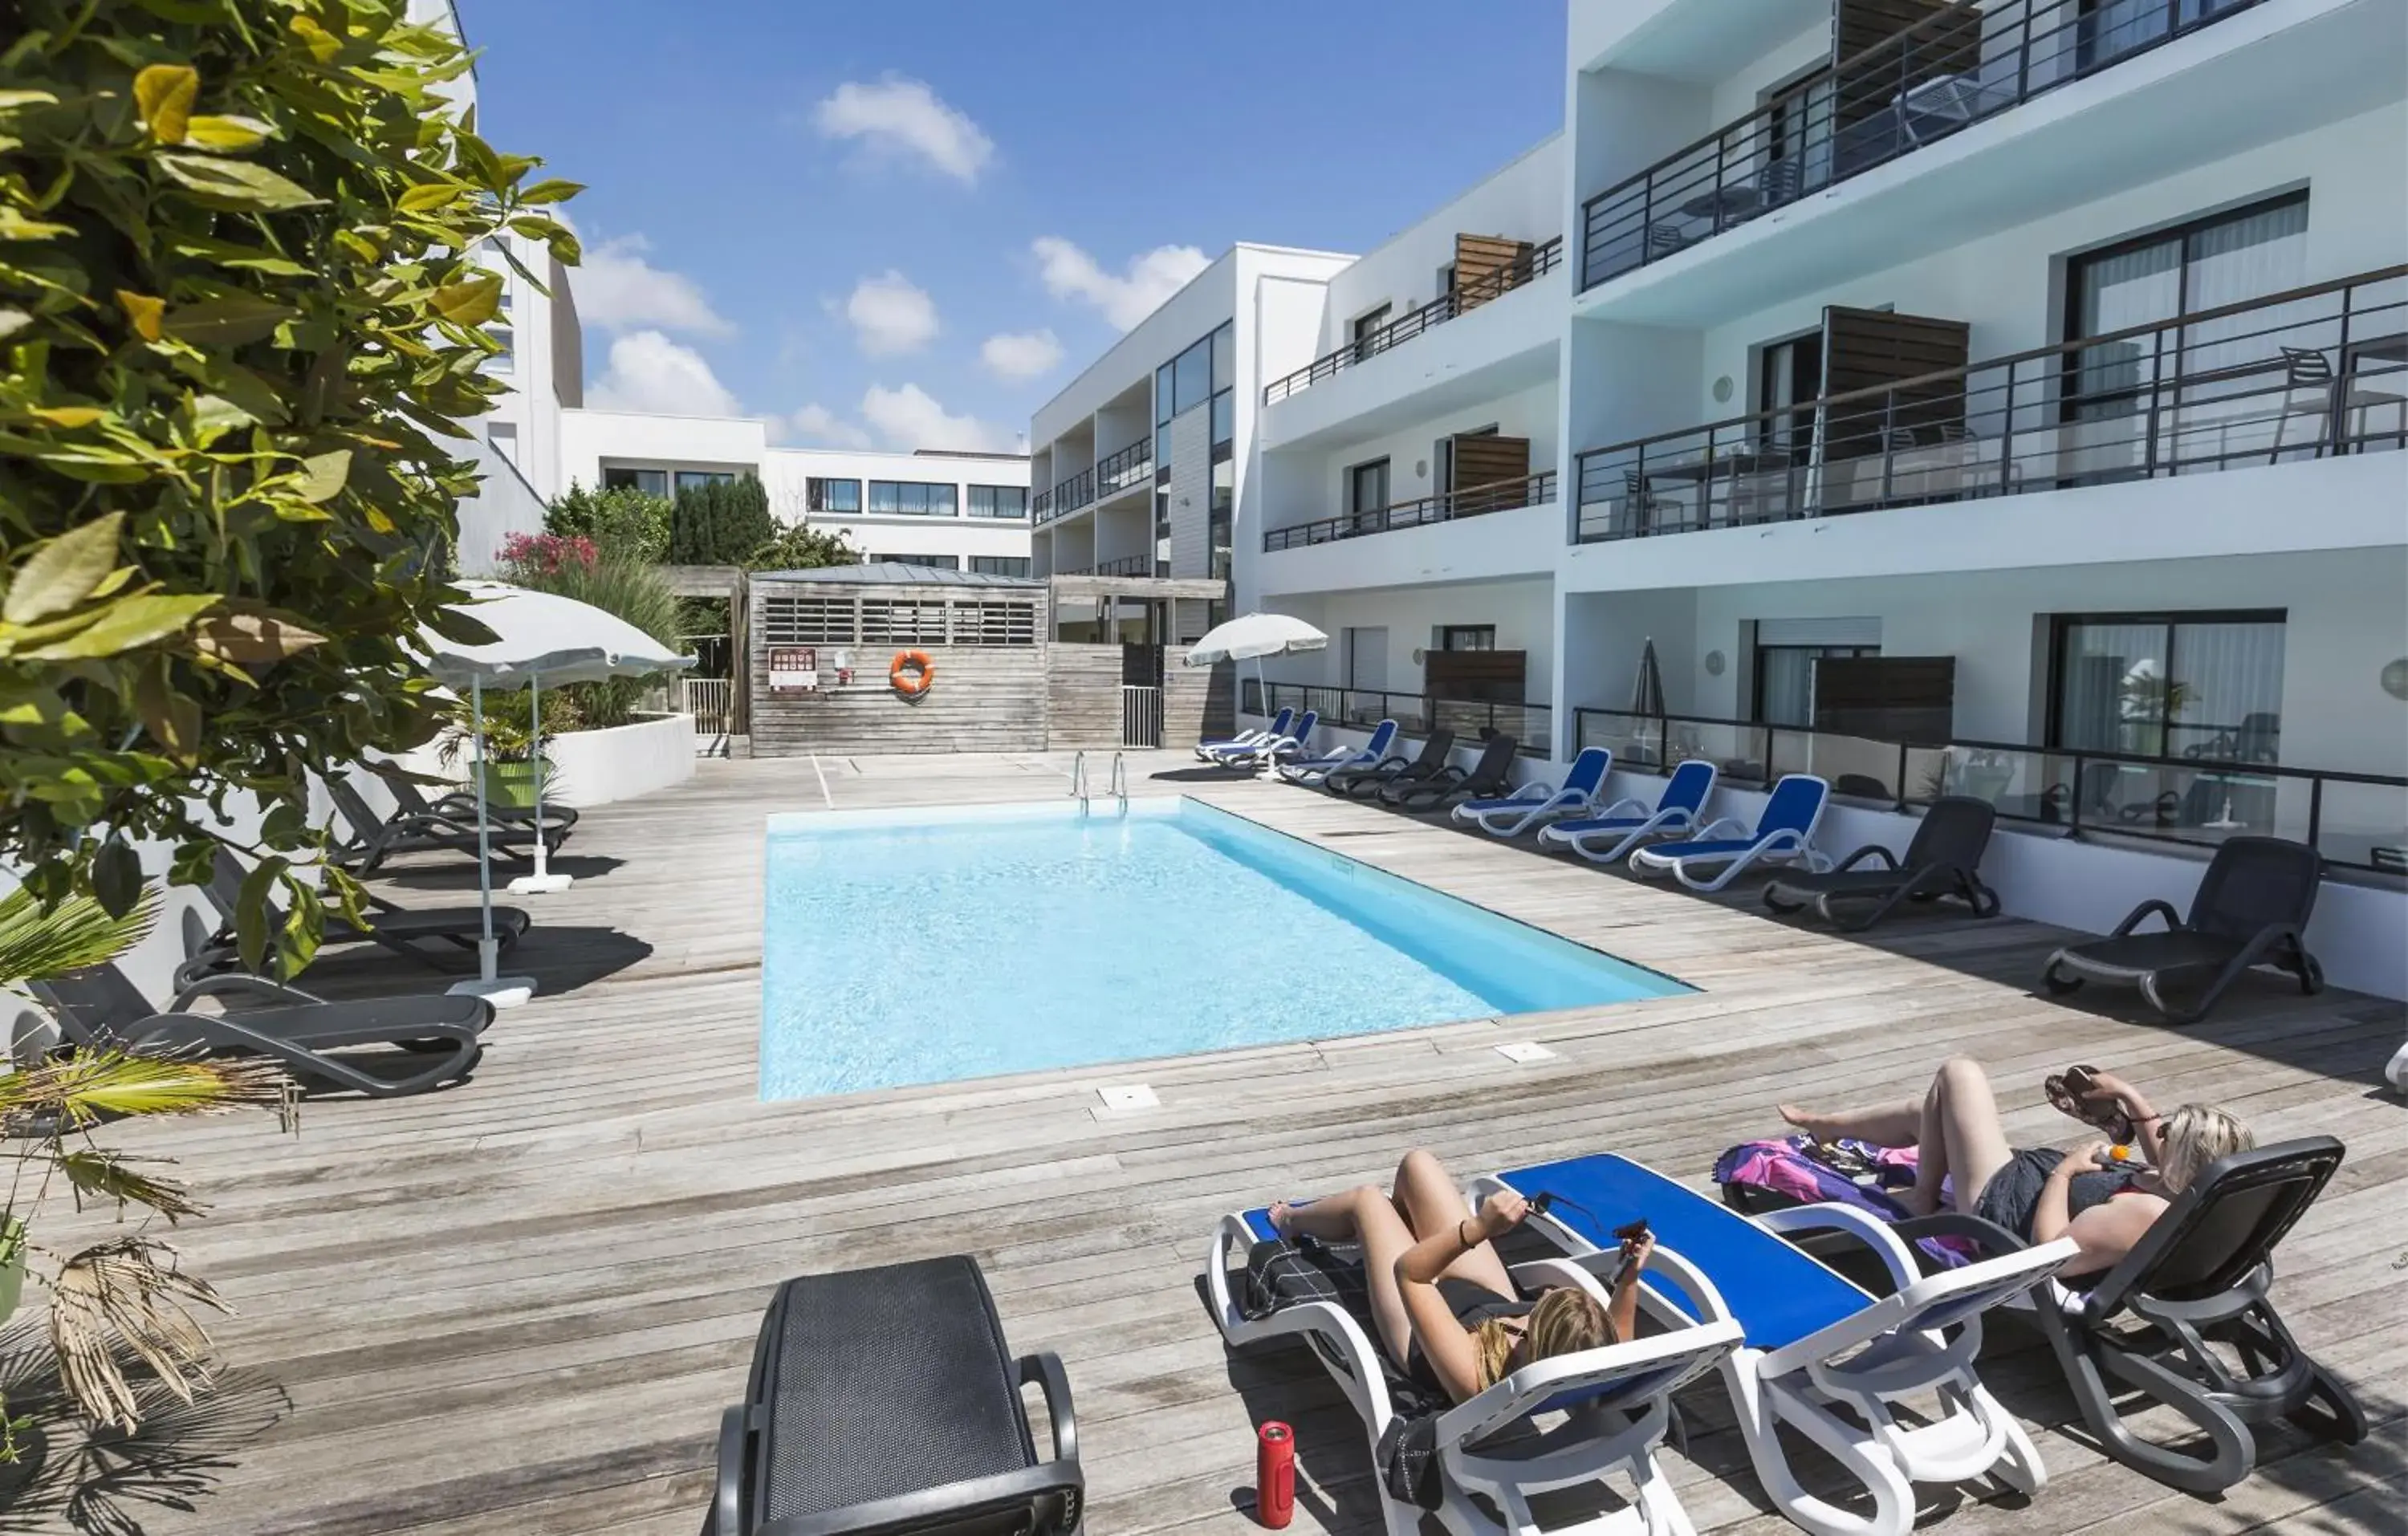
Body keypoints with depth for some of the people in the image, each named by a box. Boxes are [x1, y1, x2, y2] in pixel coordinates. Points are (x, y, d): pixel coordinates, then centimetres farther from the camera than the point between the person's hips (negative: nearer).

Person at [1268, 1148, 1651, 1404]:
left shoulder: (1472, 1375, -47)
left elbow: (1408, 1272, -39)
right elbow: (1618, 1342, -10)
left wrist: (1476, 1229, -50)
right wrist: (1629, 1279, -25)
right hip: (1486, 1296, 5)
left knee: (1368, 1198, 14)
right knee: (1417, 1163, 11)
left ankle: (1291, 1220, 51)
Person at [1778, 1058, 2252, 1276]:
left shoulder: (2146, 1215, -38)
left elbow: (2050, 1251, -33)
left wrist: (2063, 1169, -23)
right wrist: (2131, 1099, 5)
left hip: (2000, 1204, -9)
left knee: (1958, 1073, 0)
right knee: (1922, 1112, 22)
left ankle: (1923, 1200, 17)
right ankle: (1824, 1126, 47)